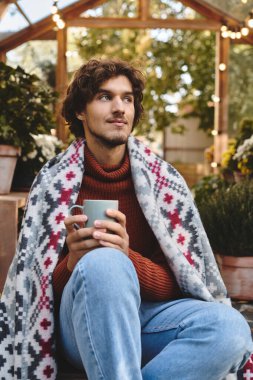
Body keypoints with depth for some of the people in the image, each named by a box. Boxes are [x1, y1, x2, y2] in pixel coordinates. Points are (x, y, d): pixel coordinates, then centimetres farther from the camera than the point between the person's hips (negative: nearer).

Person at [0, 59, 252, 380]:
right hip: (80, 317, -2)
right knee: (104, 263, -36)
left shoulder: (164, 181, 3)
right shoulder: (53, 182, 1)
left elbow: (181, 283, -1)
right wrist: (72, 263, -23)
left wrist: (128, 259, -22)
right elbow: (39, 286, 1)